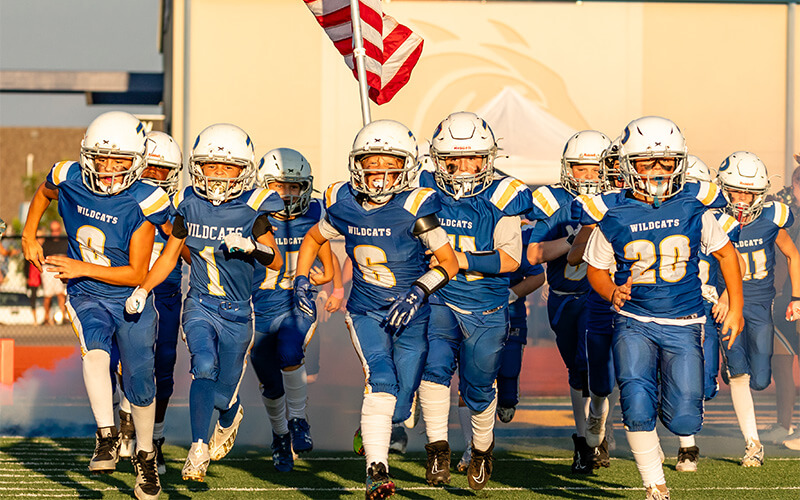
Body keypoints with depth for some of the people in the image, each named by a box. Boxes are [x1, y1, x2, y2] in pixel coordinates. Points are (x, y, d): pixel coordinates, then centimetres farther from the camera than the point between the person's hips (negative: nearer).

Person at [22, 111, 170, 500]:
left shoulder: (142, 203, -20)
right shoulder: (69, 180, -11)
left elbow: (138, 274, -17)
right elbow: (44, 193, 17)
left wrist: (83, 268, -22)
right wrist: (29, 236, 16)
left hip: (132, 302, -1)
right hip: (87, 297, 1)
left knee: (139, 383, 4)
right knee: (95, 350, -30)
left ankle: (145, 457, 26)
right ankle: (106, 436, -25)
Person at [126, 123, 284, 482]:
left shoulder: (252, 208, -9)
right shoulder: (189, 205, -2)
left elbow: (276, 262, -6)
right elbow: (170, 256, 10)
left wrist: (250, 245, -26)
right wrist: (143, 289, -1)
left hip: (237, 313, 0)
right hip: (199, 305, 1)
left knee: (222, 396, 6)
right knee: (204, 366, -27)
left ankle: (230, 418, 44)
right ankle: (198, 450, -19)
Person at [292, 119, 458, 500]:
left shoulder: (415, 207, -16)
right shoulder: (344, 204, -5)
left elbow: (449, 263, -10)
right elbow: (312, 240, 17)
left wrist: (419, 291, -24)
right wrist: (301, 280, 3)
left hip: (410, 316, -1)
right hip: (366, 311, 1)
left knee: (398, 408, 1)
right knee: (381, 381, -24)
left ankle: (373, 431, 38)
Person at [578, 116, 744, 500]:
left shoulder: (693, 206, -4)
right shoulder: (612, 215, -7)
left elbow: (725, 253, 11)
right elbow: (596, 270, 7)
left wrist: (736, 307, 9)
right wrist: (612, 292, -15)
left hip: (684, 326, 1)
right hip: (634, 324, -1)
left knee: (683, 421, -7)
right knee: (638, 408, -20)